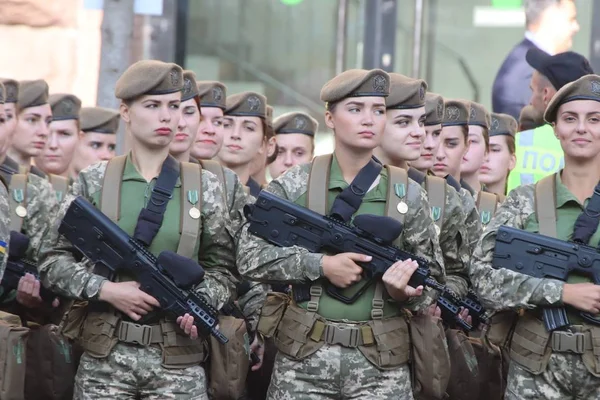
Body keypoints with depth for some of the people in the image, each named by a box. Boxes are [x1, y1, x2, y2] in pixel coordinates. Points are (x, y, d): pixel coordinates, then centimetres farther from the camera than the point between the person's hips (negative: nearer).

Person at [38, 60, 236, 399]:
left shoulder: (204, 186, 6)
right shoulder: (94, 181, 4)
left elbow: (221, 268, 9)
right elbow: (53, 260, 4)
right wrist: (106, 290, -10)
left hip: (180, 362, 0)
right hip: (104, 359, 0)